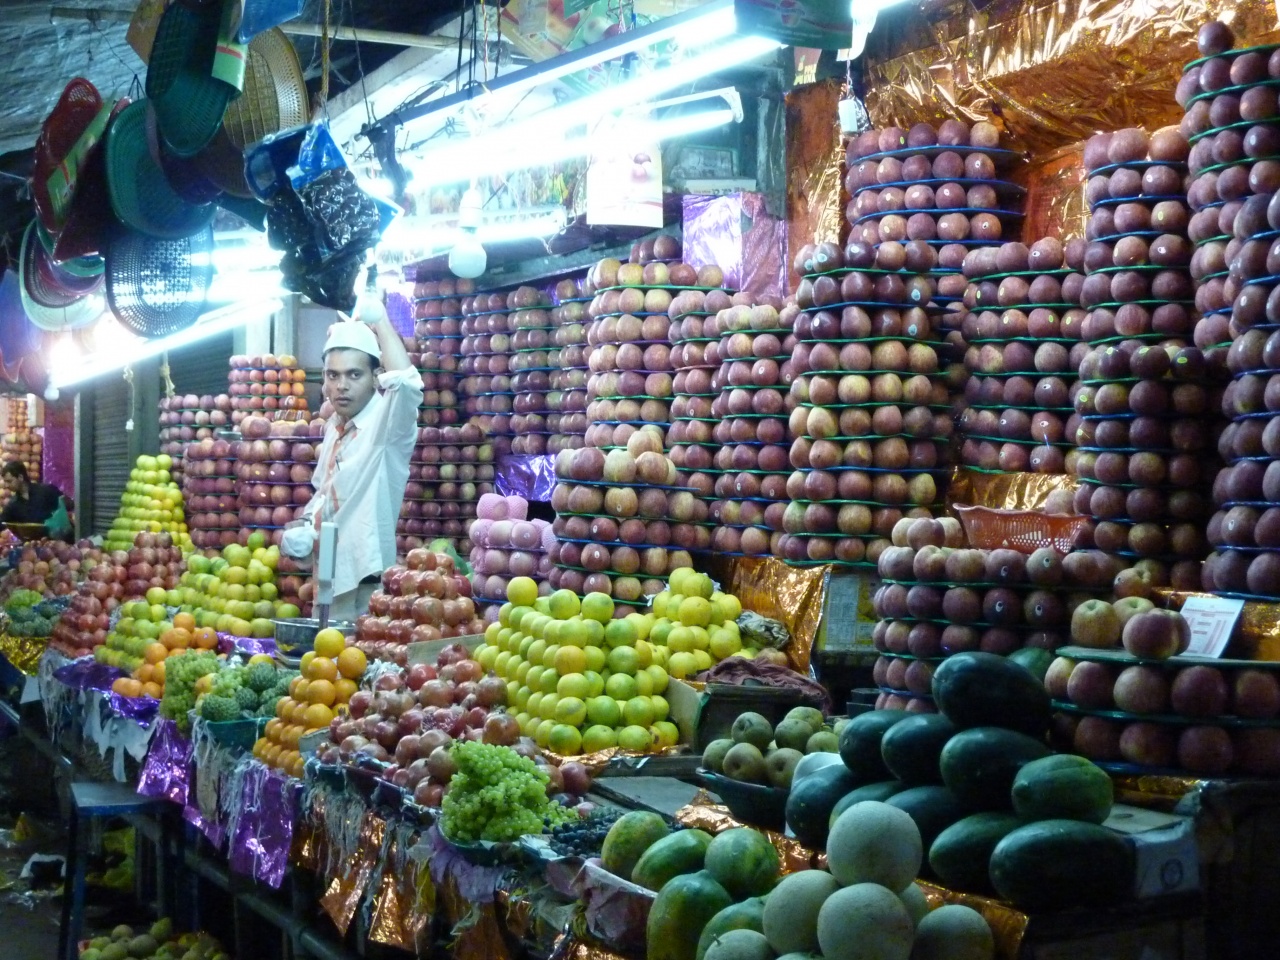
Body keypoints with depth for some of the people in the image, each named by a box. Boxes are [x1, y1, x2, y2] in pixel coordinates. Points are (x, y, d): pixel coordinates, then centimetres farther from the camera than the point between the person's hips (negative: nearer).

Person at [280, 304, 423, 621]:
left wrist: (379, 320, -24)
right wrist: (305, 529, 5)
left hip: (367, 583, -8)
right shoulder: (335, 426, 8)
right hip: (329, 577, 8)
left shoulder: (387, 424, -15)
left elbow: (406, 382, -37)